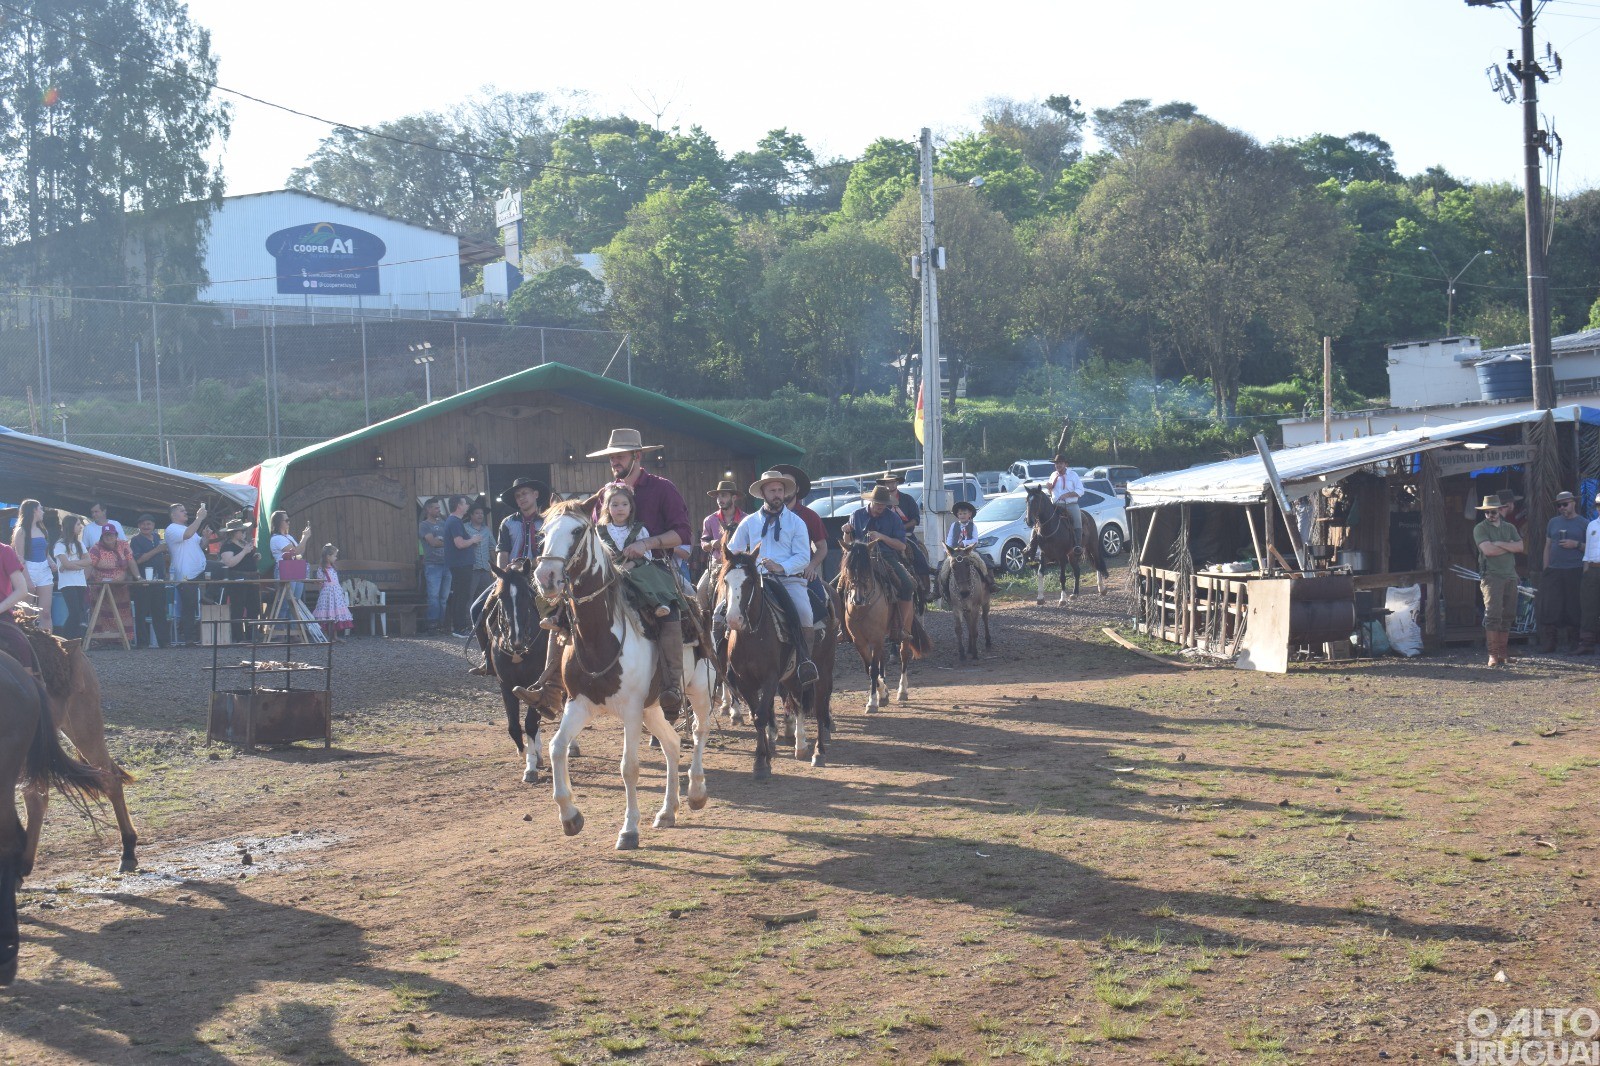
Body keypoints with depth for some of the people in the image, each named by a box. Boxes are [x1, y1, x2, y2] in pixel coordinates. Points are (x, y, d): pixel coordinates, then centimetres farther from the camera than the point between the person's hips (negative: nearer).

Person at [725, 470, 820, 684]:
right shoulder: (749, 522, 16)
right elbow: (733, 551, 23)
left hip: (790, 578, -2)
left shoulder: (796, 522, 10)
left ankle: (804, 660, -17)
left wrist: (781, 567, -16)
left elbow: (803, 557, 0)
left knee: (803, 612, -30)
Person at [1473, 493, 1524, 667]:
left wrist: (1499, 544, -8)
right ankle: (1493, 655, -14)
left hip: (1510, 576, 5)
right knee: (1493, 614, -13)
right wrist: (1509, 546, -2)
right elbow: (1487, 550, -13)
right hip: (1491, 576, -5)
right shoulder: (1480, 528, 1)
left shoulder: (1510, 528, 16)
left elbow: (1520, 546, 1)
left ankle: (1502, 653, 12)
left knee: (1508, 615, 6)